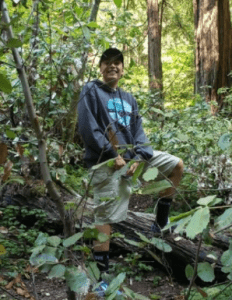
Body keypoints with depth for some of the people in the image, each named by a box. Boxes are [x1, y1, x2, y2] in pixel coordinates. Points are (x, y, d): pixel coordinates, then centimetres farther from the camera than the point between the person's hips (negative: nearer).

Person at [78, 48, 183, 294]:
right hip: (106, 161, -7)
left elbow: (138, 131, 10)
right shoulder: (91, 91, 0)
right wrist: (112, 155, -19)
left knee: (176, 165, 4)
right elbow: (88, 128, -13)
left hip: (131, 154, 7)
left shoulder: (128, 98, 19)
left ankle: (160, 223, 12)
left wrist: (138, 157, -9)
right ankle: (101, 272, -3)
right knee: (105, 215, -9)